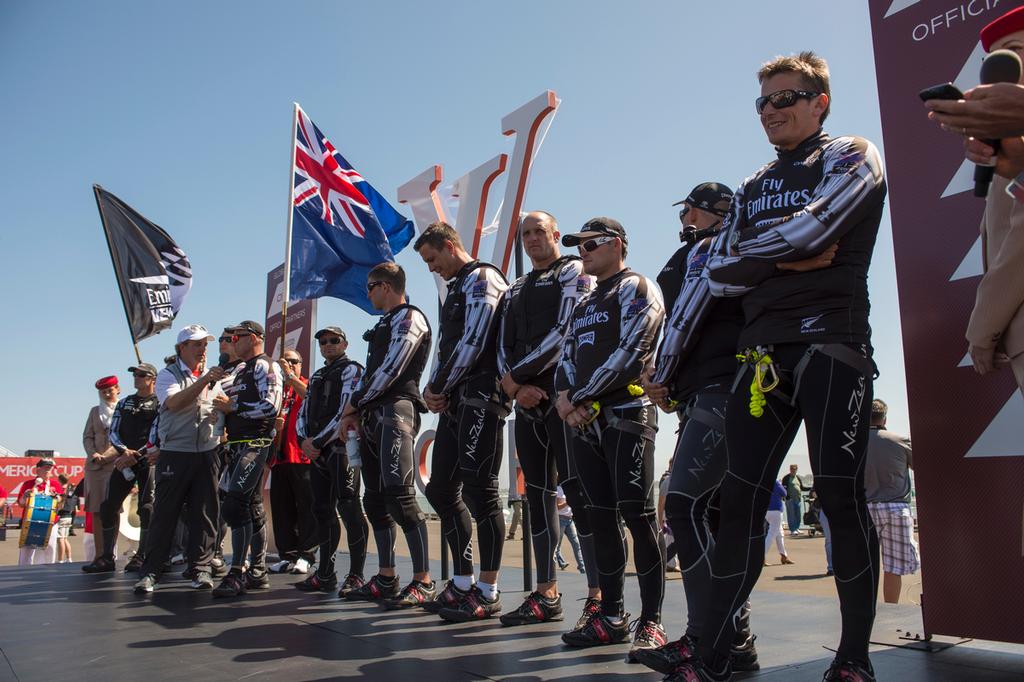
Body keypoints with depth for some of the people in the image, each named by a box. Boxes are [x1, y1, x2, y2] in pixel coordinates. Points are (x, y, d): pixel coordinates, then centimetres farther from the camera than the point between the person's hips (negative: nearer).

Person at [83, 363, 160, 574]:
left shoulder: (160, 404, 3)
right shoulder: (124, 403, 19)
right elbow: (113, 432, 12)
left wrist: (135, 455, -14)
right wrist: (124, 451, -6)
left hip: (148, 461, -5)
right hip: (124, 461, 6)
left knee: (146, 509, -9)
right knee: (108, 507, 1)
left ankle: (142, 557, 0)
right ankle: (107, 557, 9)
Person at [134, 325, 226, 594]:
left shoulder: (212, 376, 16)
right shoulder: (168, 375, 2)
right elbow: (174, 403, -17)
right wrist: (204, 380, -25)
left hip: (207, 454, 4)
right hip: (175, 454, -4)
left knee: (205, 513, 3)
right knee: (164, 513, -1)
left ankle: (201, 568, 11)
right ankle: (150, 571, 7)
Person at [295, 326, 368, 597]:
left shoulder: (351, 369, 0)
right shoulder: (316, 376, 24)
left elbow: (346, 410, -12)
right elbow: (303, 413, 19)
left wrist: (318, 442, -13)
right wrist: (304, 440, -1)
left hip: (342, 446, -8)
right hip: (318, 450, 8)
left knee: (348, 507, -12)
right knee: (323, 509, 8)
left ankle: (356, 575, -10)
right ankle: (325, 574, 14)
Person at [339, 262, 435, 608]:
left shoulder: (410, 317, -3)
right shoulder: (385, 323, 27)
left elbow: (390, 370, -13)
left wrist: (353, 404, -5)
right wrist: (355, 411, 10)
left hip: (395, 411, -10)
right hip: (373, 416, 10)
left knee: (399, 495, -18)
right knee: (375, 499, 10)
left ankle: (424, 581, -15)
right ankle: (386, 578, 17)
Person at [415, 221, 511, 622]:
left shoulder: (482, 279, -5)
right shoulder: (455, 289, 25)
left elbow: (473, 343, -15)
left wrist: (439, 387, -6)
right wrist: (433, 389, 6)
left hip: (480, 397, -10)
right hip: (455, 401, 10)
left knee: (479, 490, -9)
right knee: (442, 490, 9)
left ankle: (487, 593, 0)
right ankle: (463, 584, 17)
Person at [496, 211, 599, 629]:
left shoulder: (573, 272, 4)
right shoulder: (516, 290, 25)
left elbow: (564, 332, -10)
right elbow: (504, 347, 14)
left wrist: (517, 374, -7)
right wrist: (513, 386, -6)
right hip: (528, 400, 7)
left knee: (578, 489, -12)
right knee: (538, 493, 7)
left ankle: (599, 595, -9)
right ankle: (546, 594, 13)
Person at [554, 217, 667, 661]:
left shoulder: (637, 290, -1)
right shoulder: (583, 304, 24)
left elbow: (629, 353, -14)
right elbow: (567, 358, 17)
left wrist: (580, 396, -12)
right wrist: (565, 396, -4)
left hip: (626, 414, -8)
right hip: (584, 421, 8)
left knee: (638, 516, -9)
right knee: (600, 517, 8)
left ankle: (651, 623, -3)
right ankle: (612, 616, 15)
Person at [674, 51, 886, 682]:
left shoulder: (853, 159, 7)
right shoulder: (752, 189, 23)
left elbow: (810, 229, -13)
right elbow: (721, 274, 9)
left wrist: (755, 251, 2)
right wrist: (790, 257, -5)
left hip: (831, 342, -5)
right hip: (763, 352, 5)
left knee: (841, 495, -6)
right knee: (741, 499, 0)